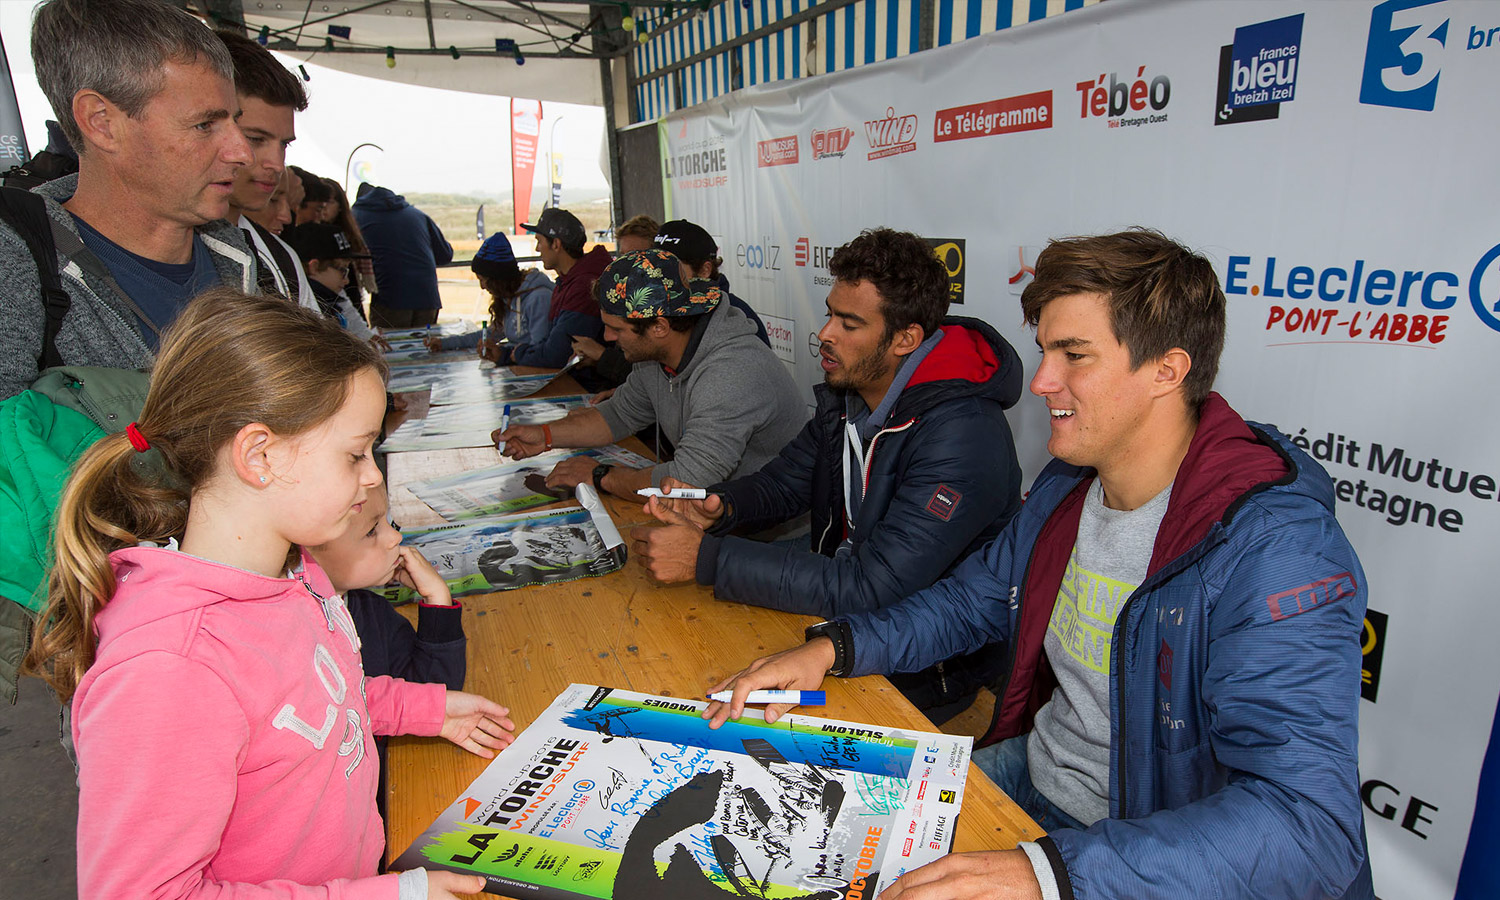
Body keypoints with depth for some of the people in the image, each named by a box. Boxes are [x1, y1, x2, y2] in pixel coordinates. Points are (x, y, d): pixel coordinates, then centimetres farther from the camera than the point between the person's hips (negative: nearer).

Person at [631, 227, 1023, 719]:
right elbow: (784, 482, 10)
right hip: (839, 613, 7)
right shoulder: (847, 393, -2)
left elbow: (871, 589, -33)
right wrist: (718, 508, -13)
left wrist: (706, 557, -33)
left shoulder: (962, 436, -29)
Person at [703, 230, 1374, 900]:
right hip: (1027, 771, 6)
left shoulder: (1276, 548, -26)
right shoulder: (1067, 482, -2)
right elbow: (975, 599, 9)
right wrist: (833, 645, -7)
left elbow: (1309, 820, -32)